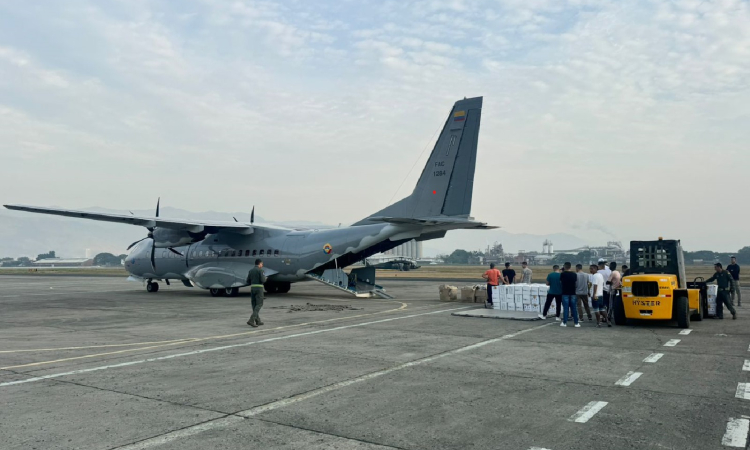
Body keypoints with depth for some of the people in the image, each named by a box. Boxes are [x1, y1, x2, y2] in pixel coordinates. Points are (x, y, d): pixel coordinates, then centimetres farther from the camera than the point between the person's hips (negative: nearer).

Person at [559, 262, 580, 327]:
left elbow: (560, 283, 3)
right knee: (574, 308, 7)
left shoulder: (562, 274, -7)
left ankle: (564, 322, 4)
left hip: (565, 293, -3)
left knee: (565, 308, 2)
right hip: (573, 293, 3)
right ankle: (576, 323, 8)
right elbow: (576, 283, 9)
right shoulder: (574, 274, 1)